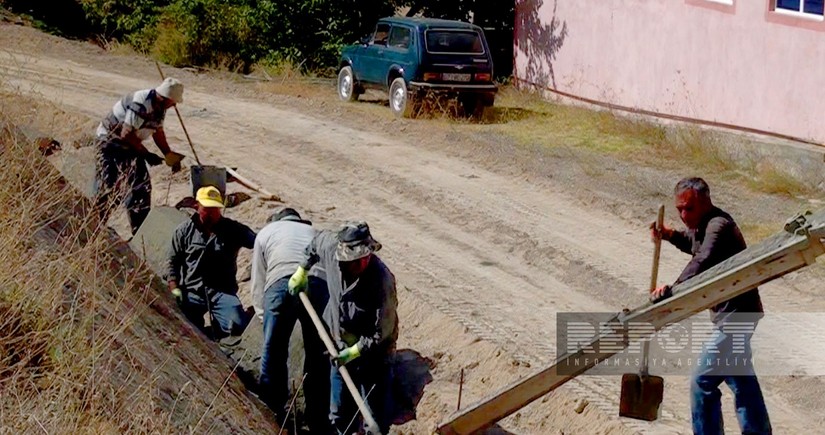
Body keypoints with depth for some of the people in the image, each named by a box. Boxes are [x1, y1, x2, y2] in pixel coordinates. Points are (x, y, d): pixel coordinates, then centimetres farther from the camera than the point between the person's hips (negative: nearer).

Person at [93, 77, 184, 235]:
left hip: (129, 145, 8)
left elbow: (158, 131, 12)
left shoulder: (159, 105, -3)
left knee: (141, 186, 2)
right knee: (107, 187, -9)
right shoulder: (141, 105, -31)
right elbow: (126, 134, -31)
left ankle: (140, 230, 7)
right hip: (110, 142, -8)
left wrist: (170, 156, 9)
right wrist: (147, 154, -24)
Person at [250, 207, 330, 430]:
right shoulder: (313, 232, 35)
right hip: (319, 284, 2)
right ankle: (319, 423, 18)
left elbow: (258, 282, 21)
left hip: (281, 284, -2)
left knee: (273, 353, 10)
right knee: (318, 355, 11)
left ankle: (272, 414, 16)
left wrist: (263, 314, 22)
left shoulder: (266, 232, 28)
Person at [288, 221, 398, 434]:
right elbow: (318, 241, 8)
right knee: (339, 416, 23)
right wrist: (302, 272, 13)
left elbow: (382, 331, -25)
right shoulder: (332, 247, -19)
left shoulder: (381, 280, -33)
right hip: (341, 348, 5)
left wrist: (354, 352, -22)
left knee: (376, 417, 6)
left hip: (373, 353, -5)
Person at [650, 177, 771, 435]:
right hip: (736, 315, 11)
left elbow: (702, 263, -39)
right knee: (741, 379, 22)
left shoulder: (718, 225, -22)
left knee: (703, 382, -7)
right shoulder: (703, 225, 9)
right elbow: (695, 244, 31)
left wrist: (673, 290, -52)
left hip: (734, 316, -11)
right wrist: (670, 235, 11)